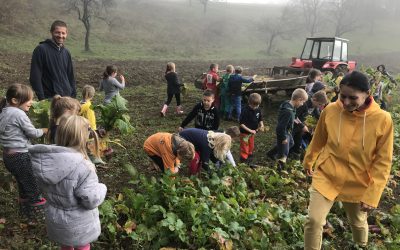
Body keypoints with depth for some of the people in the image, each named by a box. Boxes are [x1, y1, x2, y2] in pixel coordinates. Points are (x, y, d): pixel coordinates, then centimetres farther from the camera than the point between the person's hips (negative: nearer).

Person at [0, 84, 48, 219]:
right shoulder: (19, 114, -19)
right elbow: (33, 133, -14)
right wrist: (44, 130, 5)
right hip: (21, 156, -9)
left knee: (22, 183, 25)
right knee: (33, 185, 8)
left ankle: (24, 206, 41)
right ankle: (34, 210, 20)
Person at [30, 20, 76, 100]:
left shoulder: (66, 53, 13)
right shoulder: (41, 49, -5)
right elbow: (35, 77, -9)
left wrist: (73, 95, 9)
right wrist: (42, 98, -15)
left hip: (67, 98, 5)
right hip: (49, 99, -5)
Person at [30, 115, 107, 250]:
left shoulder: (44, 159, -15)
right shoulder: (80, 167, -36)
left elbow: (45, 188, 1)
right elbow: (92, 200, -26)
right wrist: (102, 188, -9)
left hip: (55, 219, 6)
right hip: (78, 224, -5)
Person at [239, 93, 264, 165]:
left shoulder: (258, 110, -7)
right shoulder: (245, 111, -26)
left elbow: (260, 119, 7)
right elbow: (241, 124, -24)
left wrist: (261, 125, -14)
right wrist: (250, 130, -26)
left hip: (252, 133, 7)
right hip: (245, 133, -7)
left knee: (251, 147, 24)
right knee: (244, 148, 5)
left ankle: (249, 159, 44)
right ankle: (244, 160, 20)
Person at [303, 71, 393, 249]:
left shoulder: (382, 119, -18)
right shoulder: (330, 110, -14)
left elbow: (383, 162, -11)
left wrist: (372, 195, -12)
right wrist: (308, 161, 18)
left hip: (357, 184, 0)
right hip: (326, 176, 0)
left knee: (358, 223, 22)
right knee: (313, 220, -9)